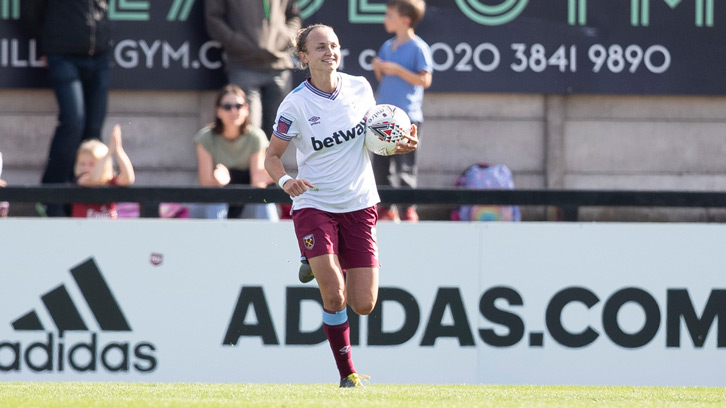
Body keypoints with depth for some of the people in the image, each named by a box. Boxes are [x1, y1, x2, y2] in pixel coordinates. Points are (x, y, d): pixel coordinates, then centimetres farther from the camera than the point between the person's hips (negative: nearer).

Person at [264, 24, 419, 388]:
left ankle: (324, 268, 34)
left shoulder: (360, 88, 0)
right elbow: (272, 156, 0)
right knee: (333, 296, -19)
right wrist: (285, 181, -21)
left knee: (363, 304, -1)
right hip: (313, 205, -3)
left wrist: (401, 145, -4)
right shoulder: (295, 104, -10)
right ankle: (347, 374, -1)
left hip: (359, 205, 3)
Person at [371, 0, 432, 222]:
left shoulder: (418, 48, -7)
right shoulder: (387, 47, 14)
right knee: (381, 164, 7)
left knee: (405, 166, -7)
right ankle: (386, 208, 15)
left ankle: (407, 210, -3)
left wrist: (398, 70, -18)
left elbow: (425, 80, -12)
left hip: (406, 116, -7)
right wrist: (378, 69, 1)